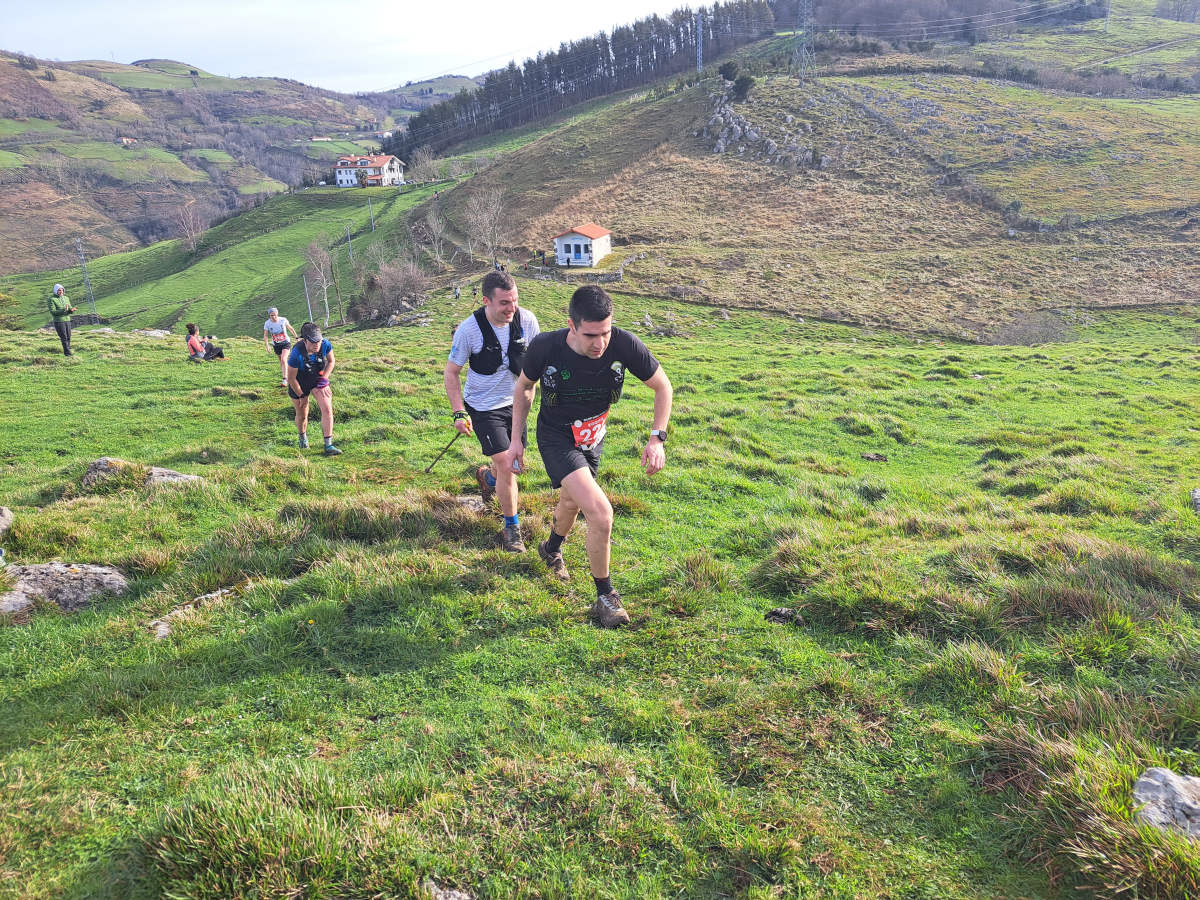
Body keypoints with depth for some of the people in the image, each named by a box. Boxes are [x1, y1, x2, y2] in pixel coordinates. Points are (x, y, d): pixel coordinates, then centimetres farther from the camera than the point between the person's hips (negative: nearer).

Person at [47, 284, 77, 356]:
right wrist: (63, 310, -25)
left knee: (68, 337, 7)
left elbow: (70, 309, 11)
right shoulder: (52, 300, -8)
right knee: (64, 338, -7)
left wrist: (72, 310, -15)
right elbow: (53, 312, -14)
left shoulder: (66, 298, 10)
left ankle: (67, 351, 16)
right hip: (59, 321, -6)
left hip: (67, 320, 6)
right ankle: (67, 353, -3)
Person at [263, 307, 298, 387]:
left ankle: (284, 379, -21)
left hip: (285, 343, -3)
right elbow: (265, 335, -6)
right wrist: (267, 345, -21)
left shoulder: (283, 320, -14)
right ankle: (286, 375, 34)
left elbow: (291, 329, 1)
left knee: (283, 360, -19)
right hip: (276, 345, 3)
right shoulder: (267, 323, -11)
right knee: (281, 361, 14)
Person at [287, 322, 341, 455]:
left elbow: (331, 361, -1)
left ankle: (328, 446, -10)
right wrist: (301, 395, -11)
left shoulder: (325, 344, -25)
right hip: (299, 384, -2)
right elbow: (291, 378, -21)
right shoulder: (297, 354, -35)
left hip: (318, 379, 2)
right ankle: (303, 437, 46)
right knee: (302, 415, 13)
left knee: (327, 409, -14)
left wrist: (324, 379, -10)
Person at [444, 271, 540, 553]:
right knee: (507, 468, -12)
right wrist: (459, 412, -17)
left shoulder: (527, 320, -13)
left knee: (514, 463, 17)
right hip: (483, 408, -4)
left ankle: (487, 476, 54)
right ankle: (511, 528, 5)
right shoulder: (469, 329, -21)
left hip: (515, 403, 4)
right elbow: (451, 372, -11)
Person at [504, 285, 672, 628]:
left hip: (593, 438, 4)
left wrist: (657, 438, -18)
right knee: (600, 512, -21)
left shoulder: (624, 345, -26)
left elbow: (662, 386, -9)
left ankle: (552, 548, 62)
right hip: (556, 440, -4)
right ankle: (605, 597, -2)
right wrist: (516, 439, -4)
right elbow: (524, 386, -5)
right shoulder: (545, 347, -27)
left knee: (573, 500, 29)